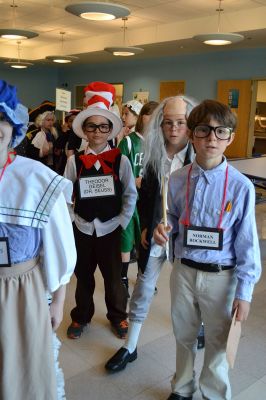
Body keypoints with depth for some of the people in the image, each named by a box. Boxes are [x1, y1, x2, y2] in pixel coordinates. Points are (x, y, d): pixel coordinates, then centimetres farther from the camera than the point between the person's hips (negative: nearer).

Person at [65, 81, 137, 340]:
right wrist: (70, 221, -5)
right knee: (83, 276, 17)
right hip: (81, 229, 1)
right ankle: (81, 316, 39)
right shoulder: (74, 161, -5)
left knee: (113, 277, 12)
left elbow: (131, 195, -1)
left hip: (110, 229, -1)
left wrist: (121, 222, -5)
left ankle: (117, 316, 37)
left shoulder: (121, 161, -6)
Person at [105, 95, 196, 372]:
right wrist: (145, 227, -1)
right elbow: (145, 195, 6)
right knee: (143, 289, 8)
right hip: (154, 234, 2)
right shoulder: (153, 154, -4)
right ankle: (130, 347, 22)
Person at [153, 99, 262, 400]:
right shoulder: (177, 180, -6)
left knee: (218, 342, 16)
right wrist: (164, 230, -12)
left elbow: (247, 243, -9)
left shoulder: (241, 186, -15)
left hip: (221, 276, -3)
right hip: (184, 270, 3)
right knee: (183, 335, 22)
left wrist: (244, 291, -8)